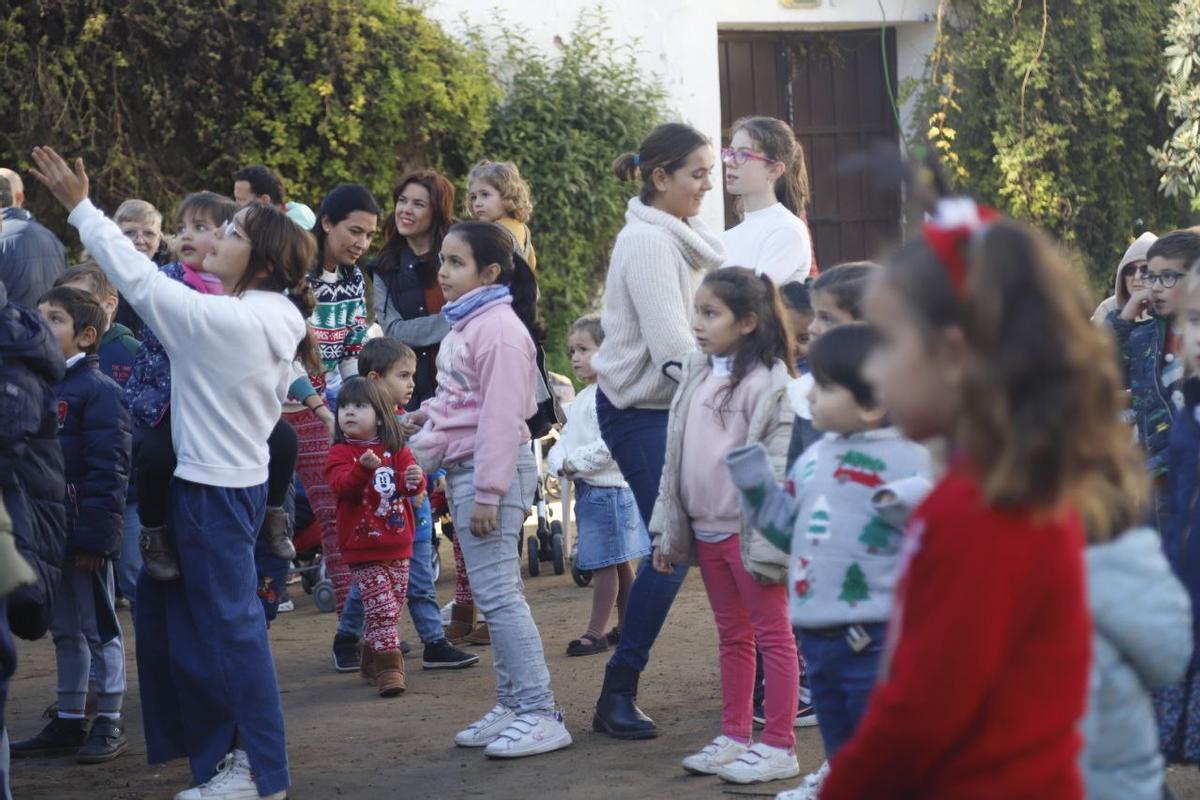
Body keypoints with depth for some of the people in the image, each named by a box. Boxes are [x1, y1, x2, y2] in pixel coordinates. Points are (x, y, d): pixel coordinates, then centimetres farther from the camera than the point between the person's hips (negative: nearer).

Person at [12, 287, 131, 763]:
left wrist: (93, 536, -22)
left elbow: (108, 469, -19)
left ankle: (110, 723, 11)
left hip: (83, 535, -8)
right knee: (64, 629, 16)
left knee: (99, 629, 3)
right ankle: (69, 721, 25)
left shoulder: (97, 390, -14)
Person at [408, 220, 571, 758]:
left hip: (493, 468, -10)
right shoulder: (464, 324, 15)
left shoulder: (499, 329, -16)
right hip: (463, 467, 10)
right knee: (494, 593, 13)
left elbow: (501, 415, -20)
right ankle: (512, 705, 18)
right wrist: (431, 414, 13)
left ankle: (540, 714, -8)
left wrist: (487, 492, -22)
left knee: (498, 593, -11)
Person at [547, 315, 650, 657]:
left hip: (609, 486, -10)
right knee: (619, 562, 15)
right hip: (588, 488, 10)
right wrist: (559, 462, -4)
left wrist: (575, 462, -16)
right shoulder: (581, 399, 17)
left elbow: (610, 443, -24)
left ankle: (596, 632, -2)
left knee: (604, 563, -5)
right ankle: (627, 626, 22)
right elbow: (566, 438, 16)